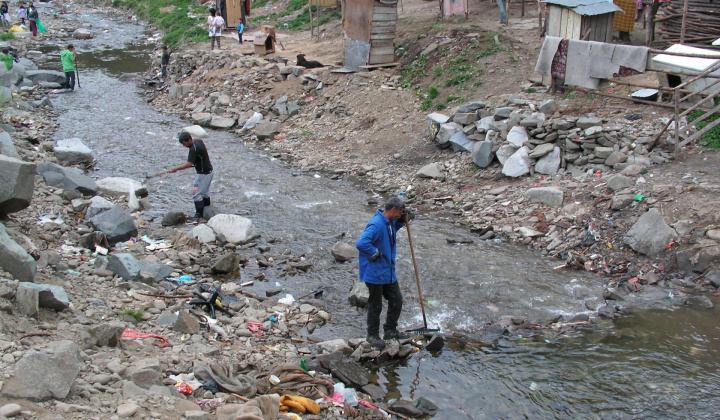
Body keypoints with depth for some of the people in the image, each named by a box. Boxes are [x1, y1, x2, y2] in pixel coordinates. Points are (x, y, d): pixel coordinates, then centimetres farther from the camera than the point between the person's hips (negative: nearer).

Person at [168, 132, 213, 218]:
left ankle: (199, 213, 2)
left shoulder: (193, 149, -27)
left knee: (197, 194, -4)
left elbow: (189, 164, -34)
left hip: (203, 174, -10)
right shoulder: (199, 141, 1)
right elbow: (205, 149, 22)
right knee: (205, 192, 21)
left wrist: (175, 169, -34)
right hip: (209, 170, 10)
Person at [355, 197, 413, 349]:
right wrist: (375, 254, -24)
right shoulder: (376, 224, -26)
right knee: (375, 306, 5)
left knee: (396, 300, 16)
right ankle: (372, 335, 22)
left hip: (388, 272, 10)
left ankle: (390, 331, 32)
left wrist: (402, 220, 12)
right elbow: (361, 243, -38)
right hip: (374, 272, -9)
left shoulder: (389, 223, 5)